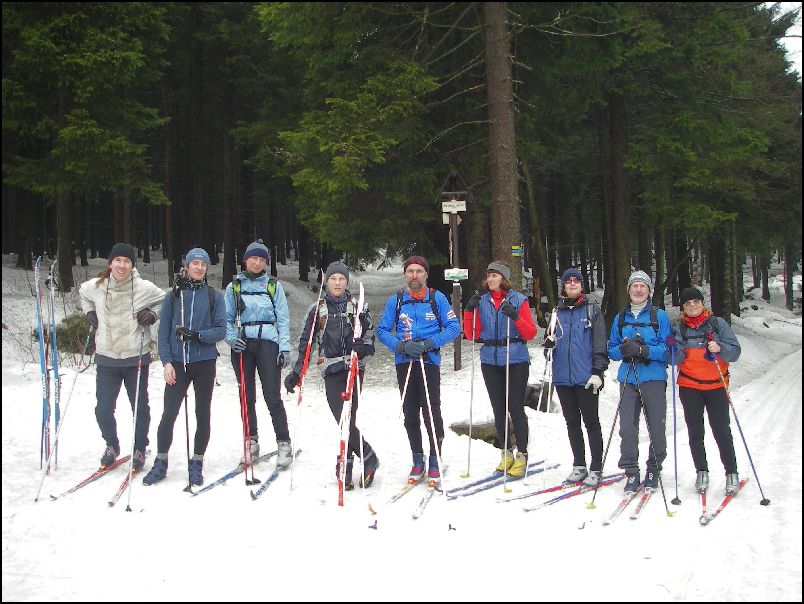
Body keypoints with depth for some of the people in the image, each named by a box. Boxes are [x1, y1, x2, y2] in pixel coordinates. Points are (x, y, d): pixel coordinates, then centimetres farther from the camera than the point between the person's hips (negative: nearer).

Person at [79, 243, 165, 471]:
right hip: (106, 358, 2)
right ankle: (111, 446, 30)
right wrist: (89, 311, 8)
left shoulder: (144, 288, -9)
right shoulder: (95, 286, -2)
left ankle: (139, 450, 27)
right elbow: (82, 293, 22)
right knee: (103, 409, 5)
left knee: (140, 407, 9)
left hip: (136, 358, -2)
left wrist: (152, 315, -7)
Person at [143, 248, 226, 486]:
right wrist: (166, 362, -7)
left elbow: (220, 331, -2)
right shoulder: (174, 295, 5)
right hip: (177, 363, 0)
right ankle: (160, 462, 11)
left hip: (204, 363, 0)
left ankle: (197, 463, 17)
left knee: (202, 414, 6)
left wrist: (196, 335, -18)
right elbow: (163, 333, 4)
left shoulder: (214, 296, 3)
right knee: (169, 413, -3)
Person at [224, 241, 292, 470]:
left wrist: (285, 347, -5)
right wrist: (231, 337, -9)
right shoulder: (234, 286, 11)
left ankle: (283, 444, -3)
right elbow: (226, 318, 10)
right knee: (247, 397, 6)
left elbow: (283, 319, 5)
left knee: (272, 396, -8)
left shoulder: (274, 285, 8)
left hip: (267, 343, -2)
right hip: (242, 345, 2)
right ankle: (251, 442, 17)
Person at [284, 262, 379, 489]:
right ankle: (368, 458, 7)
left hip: (353, 369, -1)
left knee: (347, 420, -11)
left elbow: (370, 339, 13)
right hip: (331, 370, 1)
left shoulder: (358, 308, 11)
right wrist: (297, 372, 8)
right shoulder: (317, 309, 11)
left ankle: (345, 468, 4)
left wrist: (361, 349, -10)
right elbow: (305, 342, 13)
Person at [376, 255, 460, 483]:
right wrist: (402, 346, -11)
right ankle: (417, 460, 16)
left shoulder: (437, 298, 3)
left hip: (429, 362, -2)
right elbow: (382, 330, 6)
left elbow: (453, 327, 0)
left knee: (431, 411, -9)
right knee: (410, 413, 5)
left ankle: (434, 460, 3)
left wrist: (428, 343, -13)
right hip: (404, 362, 2)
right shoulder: (395, 300, 8)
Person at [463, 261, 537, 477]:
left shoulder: (519, 300, 0)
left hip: (516, 360, -4)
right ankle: (506, 453, 21)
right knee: (498, 409, 9)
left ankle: (522, 456, 7)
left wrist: (515, 317, -20)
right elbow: (472, 335, 7)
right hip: (490, 361, 4)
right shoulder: (481, 302, 9)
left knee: (516, 408, -3)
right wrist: (469, 312, -6)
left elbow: (531, 333, -4)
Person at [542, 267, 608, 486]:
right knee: (572, 423, 10)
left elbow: (600, 345, -3)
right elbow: (551, 342, 20)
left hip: (586, 377, -4)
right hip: (563, 376, 4)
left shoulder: (592, 311, 2)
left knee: (591, 422, 0)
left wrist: (597, 372, -12)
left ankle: (596, 468, 7)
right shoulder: (557, 312, 12)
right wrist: (549, 342, -4)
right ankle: (579, 465, 20)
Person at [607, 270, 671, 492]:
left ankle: (654, 469, 19)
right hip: (628, 379, 2)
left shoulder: (659, 316, 3)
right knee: (627, 427, -4)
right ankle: (631, 472, 4)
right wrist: (622, 350, -8)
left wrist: (644, 351, -20)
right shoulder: (621, 318, 14)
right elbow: (611, 350, 14)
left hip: (653, 378, -2)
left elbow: (667, 348, -5)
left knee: (656, 427, 2)